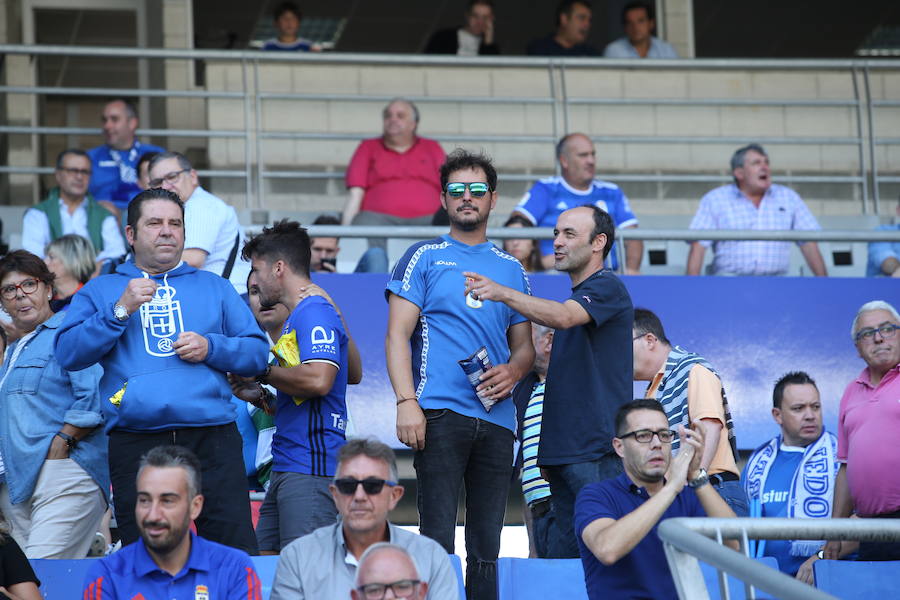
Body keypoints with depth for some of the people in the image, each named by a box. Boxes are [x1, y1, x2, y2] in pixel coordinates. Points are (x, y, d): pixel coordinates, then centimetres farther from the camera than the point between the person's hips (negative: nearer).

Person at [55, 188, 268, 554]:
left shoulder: (214, 287, 19)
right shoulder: (101, 291, 15)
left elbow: (257, 352, 13)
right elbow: (68, 355, 1)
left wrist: (211, 347, -5)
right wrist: (120, 310, -8)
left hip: (213, 440, 0)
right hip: (135, 443, 0)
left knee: (235, 549, -9)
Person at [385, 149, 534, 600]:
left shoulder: (511, 268, 17)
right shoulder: (424, 258, 6)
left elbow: (525, 345, 21)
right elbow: (397, 335, -1)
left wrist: (514, 370, -3)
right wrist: (406, 402, -13)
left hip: (496, 419, 4)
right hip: (440, 412, -4)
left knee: (487, 546, 6)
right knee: (437, 541, -9)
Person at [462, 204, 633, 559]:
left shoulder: (607, 288, -5)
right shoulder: (574, 298, 24)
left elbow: (563, 317, -26)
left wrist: (502, 293, -36)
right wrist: (547, 449, 21)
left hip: (596, 452, -10)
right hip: (562, 451, 10)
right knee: (571, 553, 7)